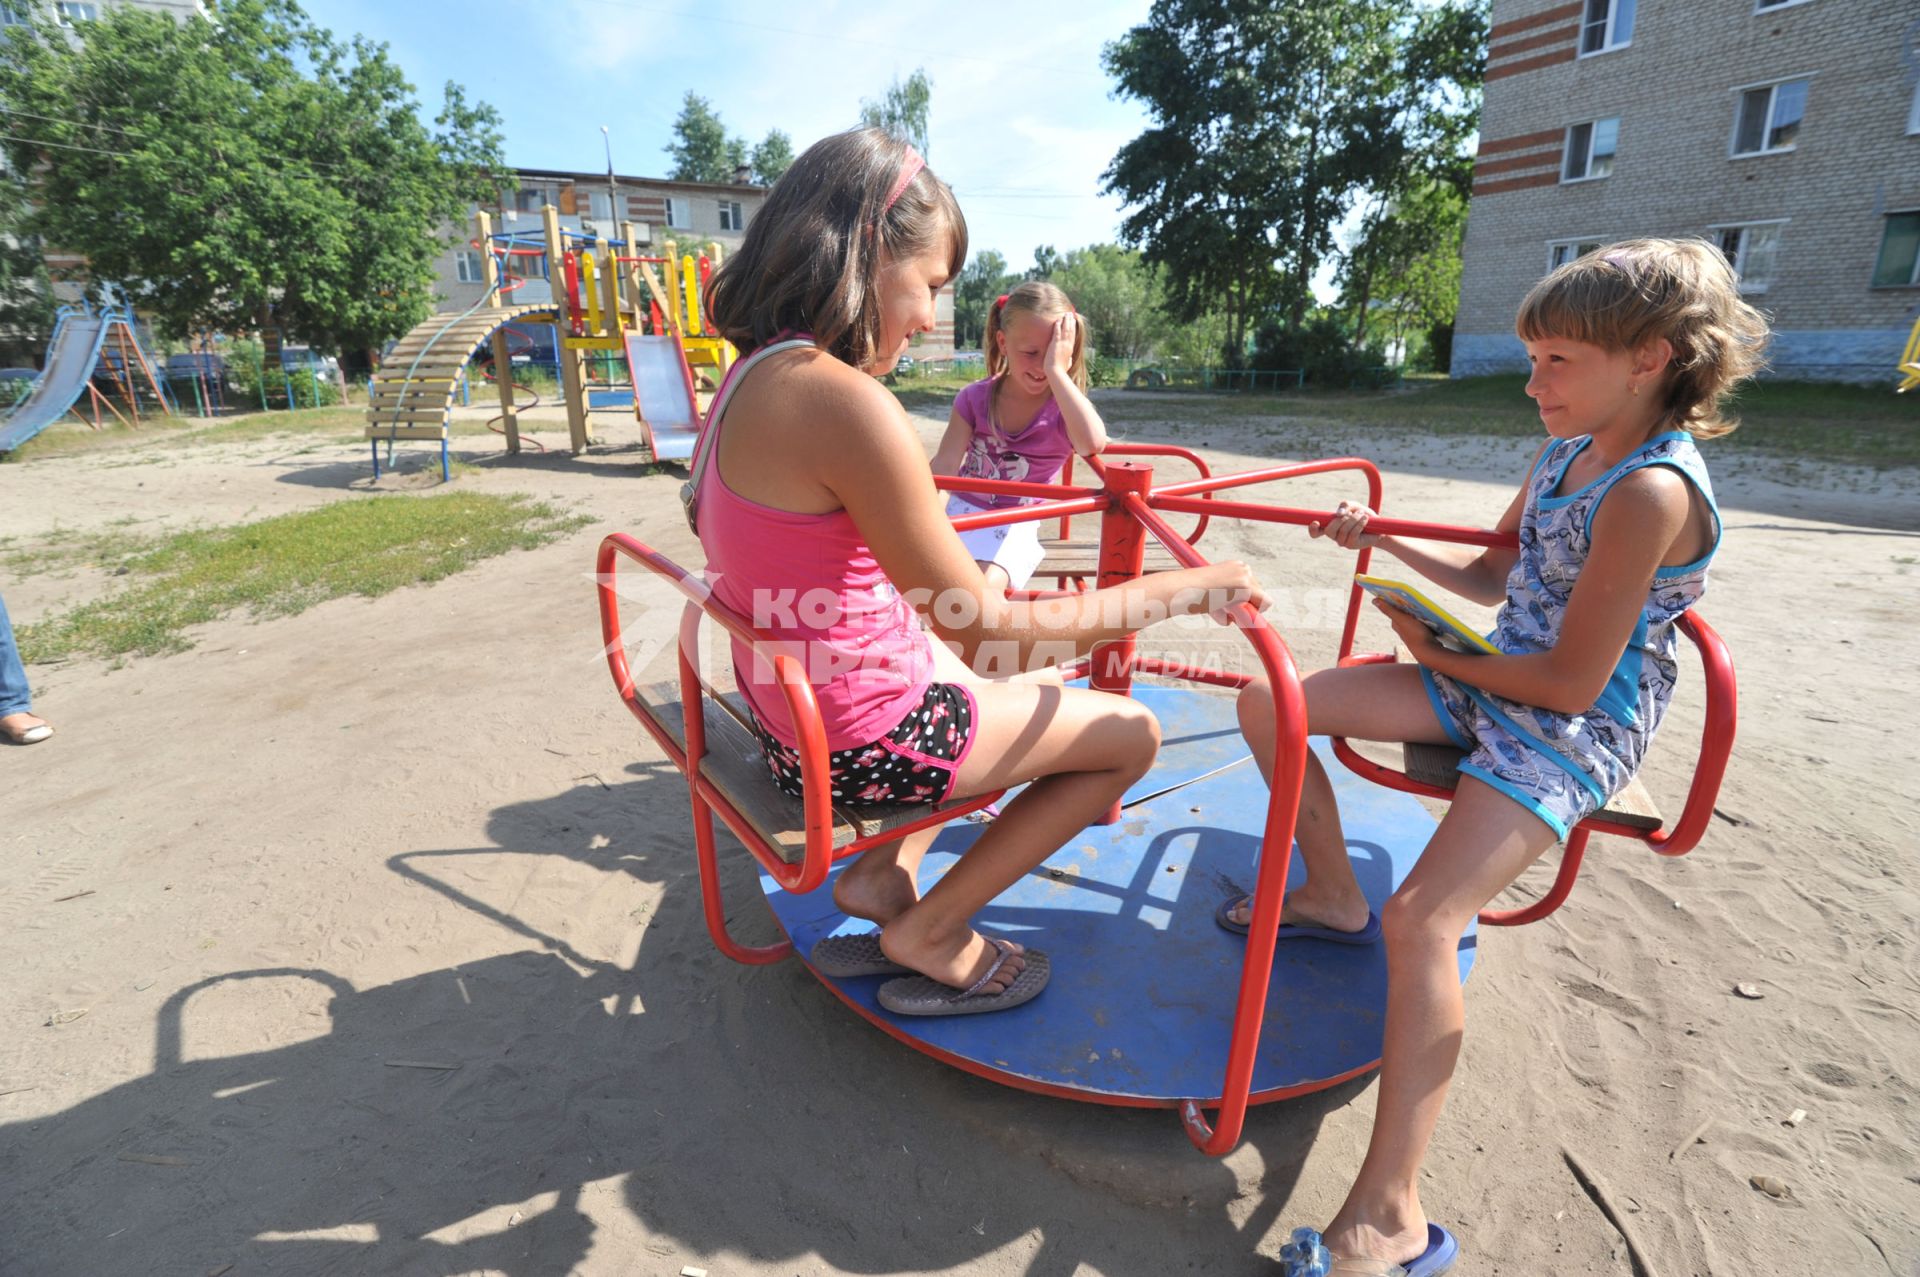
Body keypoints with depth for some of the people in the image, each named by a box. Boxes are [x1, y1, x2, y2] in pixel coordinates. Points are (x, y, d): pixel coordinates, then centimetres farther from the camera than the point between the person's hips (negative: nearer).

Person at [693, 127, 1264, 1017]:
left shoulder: (756, 375, 3)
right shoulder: (846, 401, -27)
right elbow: (987, 626, -24)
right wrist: (1174, 591, -15)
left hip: (793, 707, 9)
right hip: (859, 740, -9)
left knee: (971, 672, 33)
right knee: (1131, 734, 7)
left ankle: (882, 876, 23)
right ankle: (928, 933, 15)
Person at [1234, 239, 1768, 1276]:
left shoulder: (1652, 491, -21)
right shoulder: (1564, 455, 7)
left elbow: (1571, 681, -22)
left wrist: (1441, 655, -7)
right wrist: (1384, 538, 11)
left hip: (1572, 732, -9)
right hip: (1488, 683, 9)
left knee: (1422, 920, -28)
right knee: (1268, 702, 1)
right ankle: (1334, 898, 17)